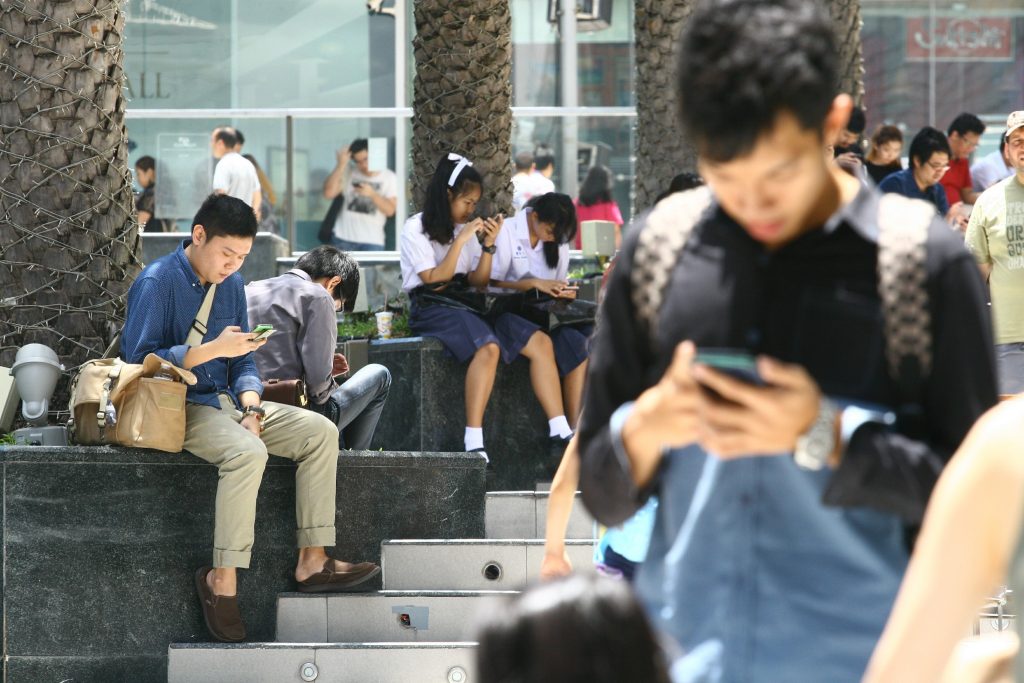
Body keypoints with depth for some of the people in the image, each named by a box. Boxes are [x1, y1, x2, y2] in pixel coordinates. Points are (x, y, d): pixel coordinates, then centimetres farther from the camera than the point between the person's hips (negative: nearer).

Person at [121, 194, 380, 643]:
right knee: (247, 453, -35)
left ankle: (312, 561, -7)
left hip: (225, 402, 8)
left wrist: (251, 408, -6)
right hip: (178, 408, -8)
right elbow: (139, 361, -18)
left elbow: (242, 362, 15)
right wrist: (212, 350, -22)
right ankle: (222, 580, -29)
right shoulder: (156, 283, -11)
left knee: (320, 432, -6)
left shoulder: (231, 284, 12)